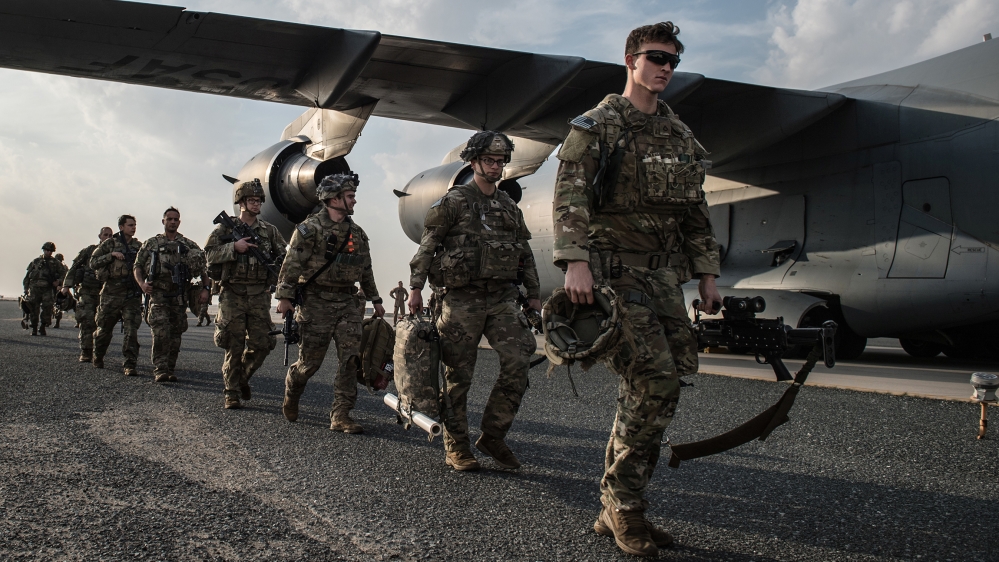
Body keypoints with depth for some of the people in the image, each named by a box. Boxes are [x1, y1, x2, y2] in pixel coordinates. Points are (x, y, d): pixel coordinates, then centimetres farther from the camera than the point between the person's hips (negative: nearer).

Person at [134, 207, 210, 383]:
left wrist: (206, 288, -4)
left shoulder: (189, 245, 10)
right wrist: (141, 283, -10)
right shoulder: (151, 244, 10)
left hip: (180, 297, 2)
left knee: (175, 335, 5)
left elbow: (204, 268, 9)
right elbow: (137, 266, 9)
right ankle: (160, 370, -14)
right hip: (158, 295, -2)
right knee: (161, 333, -15)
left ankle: (169, 370, 15)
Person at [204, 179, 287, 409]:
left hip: (259, 295, 2)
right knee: (234, 347, -2)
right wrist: (234, 247, -15)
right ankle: (231, 392, 9)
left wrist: (278, 263, -7)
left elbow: (285, 255, 14)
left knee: (261, 344, 2)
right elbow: (209, 254, -3)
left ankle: (243, 379, 28)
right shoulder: (225, 229, 4)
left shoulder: (269, 230, 10)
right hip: (232, 295, -2)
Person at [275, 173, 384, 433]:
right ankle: (291, 394, 33)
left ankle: (340, 415, 0)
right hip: (316, 303, -5)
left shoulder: (357, 233, 13)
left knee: (350, 359, -5)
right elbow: (292, 264, -10)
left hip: (347, 303, 5)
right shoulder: (310, 228, -5)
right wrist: (284, 296, -15)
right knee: (310, 360, 2)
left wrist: (375, 300, 22)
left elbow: (366, 270, 21)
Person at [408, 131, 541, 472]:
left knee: (519, 359, -11)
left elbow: (525, 254, 21)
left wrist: (534, 294, 17)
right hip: (461, 299, -4)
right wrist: (415, 287, -11)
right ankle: (456, 448, 12)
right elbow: (427, 245, -3)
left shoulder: (510, 208, 17)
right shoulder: (453, 201, 1)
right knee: (458, 375, 1)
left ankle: (493, 435, 2)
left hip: (502, 297, 4)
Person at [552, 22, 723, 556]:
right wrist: (575, 260, -26)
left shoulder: (679, 134, 20)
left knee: (652, 386, 1)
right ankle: (622, 504, -2)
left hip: (664, 275, 7)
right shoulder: (597, 124, 1)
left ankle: (616, 510, 13)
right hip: (614, 267, -6)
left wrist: (707, 276, 16)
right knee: (655, 379, -17)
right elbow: (570, 194, -12)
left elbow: (695, 211, 22)